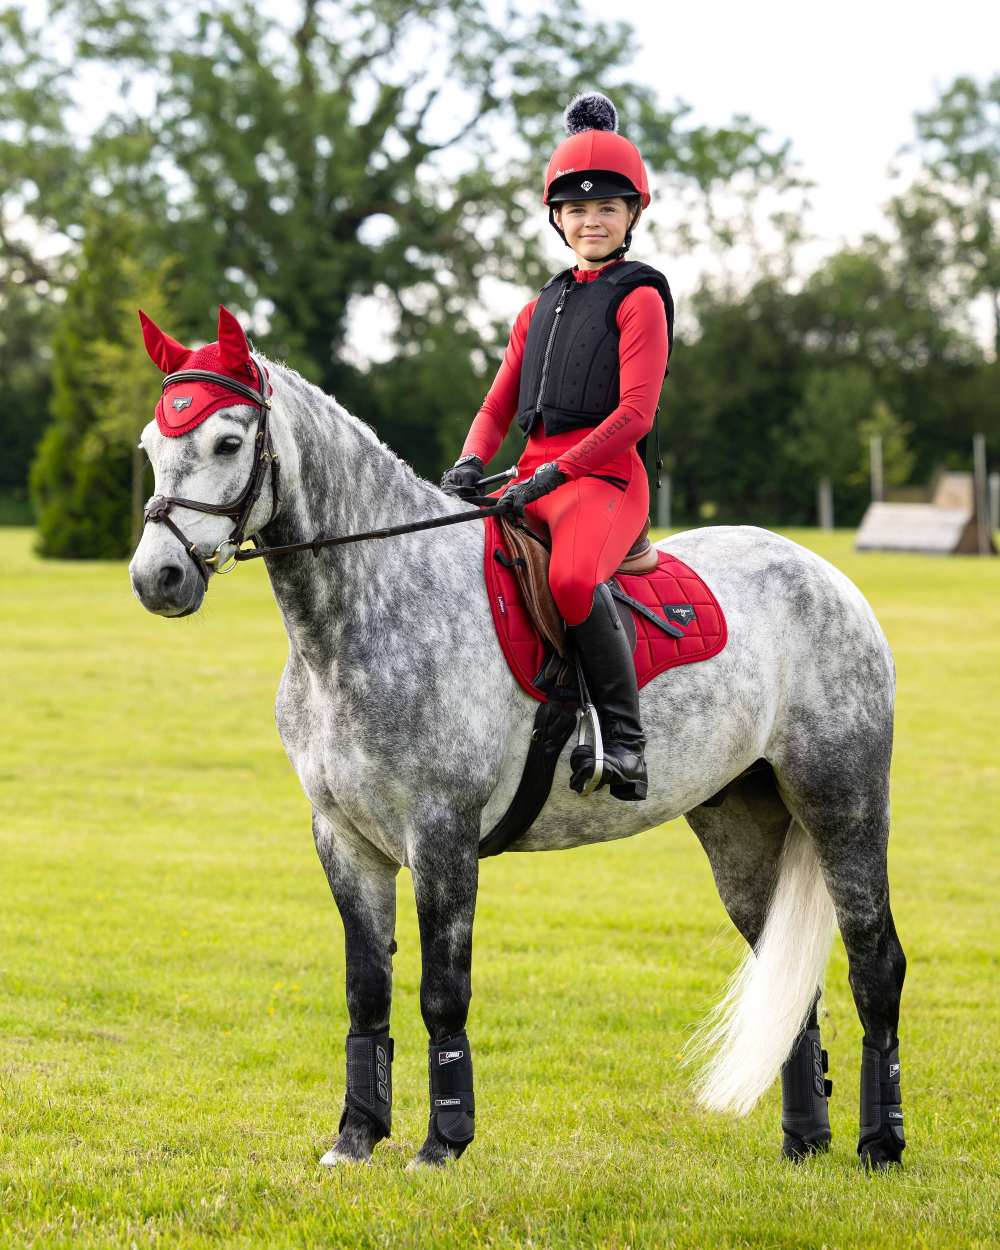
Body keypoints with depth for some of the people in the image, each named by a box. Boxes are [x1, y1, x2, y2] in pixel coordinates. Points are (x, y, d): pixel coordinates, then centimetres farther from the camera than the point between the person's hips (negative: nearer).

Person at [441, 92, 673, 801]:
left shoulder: (639, 298, 0)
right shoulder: (541, 307, 22)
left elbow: (634, 412, -12)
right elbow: (500, 404, 19)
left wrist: (554, 474, -22)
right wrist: (472, 461, -4)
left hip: (605, 476, -8)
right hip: (533, 476, 8)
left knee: (572, 578, -37)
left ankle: (624, 738, -28)